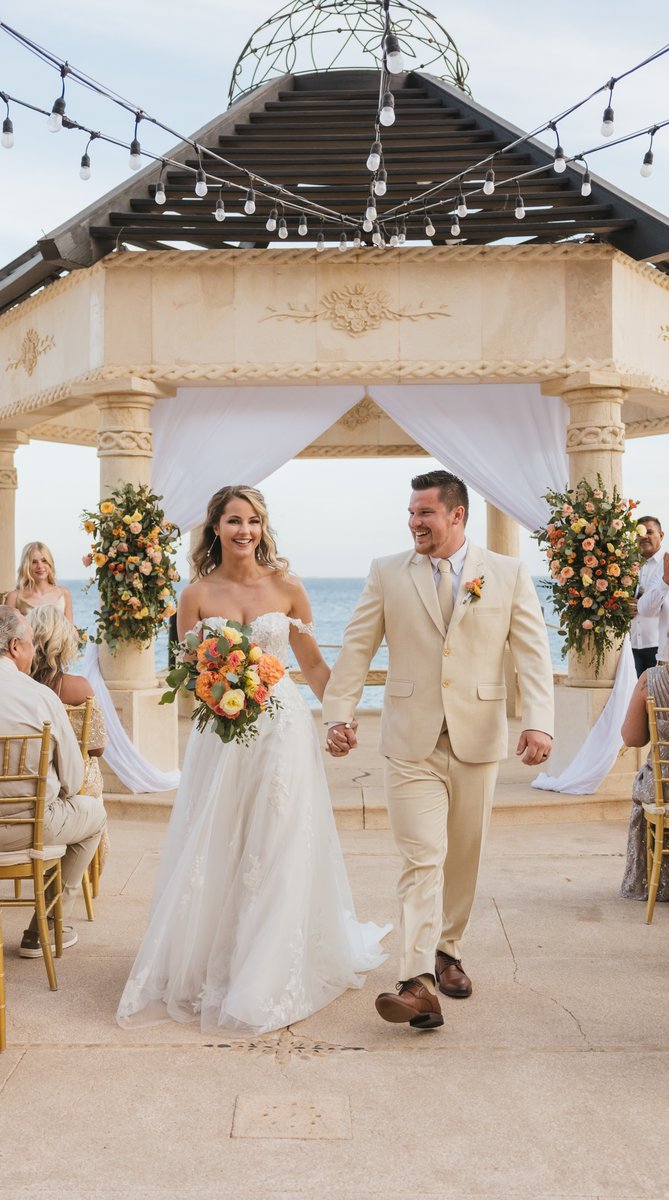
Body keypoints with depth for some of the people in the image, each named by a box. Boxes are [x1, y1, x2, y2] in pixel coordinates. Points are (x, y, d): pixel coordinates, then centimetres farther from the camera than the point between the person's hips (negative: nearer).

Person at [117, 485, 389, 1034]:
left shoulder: (287, 588, 1)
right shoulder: (197, 595, 2)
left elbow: (313, 664, 8)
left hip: (282, 729, 0)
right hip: (220, 736, 1)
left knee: (278, 851, 3)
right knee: (213, 854, 6)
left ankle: (270, 978, 18)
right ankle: (208, 970, 25)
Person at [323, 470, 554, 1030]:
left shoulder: (509, 574, 2)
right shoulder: (388, 573, 4)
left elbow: (534, 653, -3)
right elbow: (356, 648, 4)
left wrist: (539, 723, -15)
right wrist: (339, 713, -5)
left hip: (479, 738, 1)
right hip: (412, 741, -1)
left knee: (463, 857, 13)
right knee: (422, 858, -8)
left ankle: (447, 951, 32)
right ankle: (419, 982, -10)